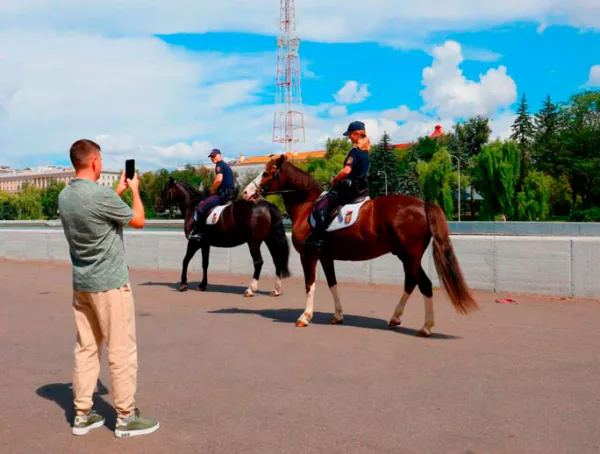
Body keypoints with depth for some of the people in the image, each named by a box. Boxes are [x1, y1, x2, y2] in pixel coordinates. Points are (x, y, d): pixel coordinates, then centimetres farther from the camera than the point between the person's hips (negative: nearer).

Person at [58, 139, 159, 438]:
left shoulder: (65, 196, 5)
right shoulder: (101, 194, -20)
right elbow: (139, 221, -5)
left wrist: (119, 191, 23)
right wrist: (134, 190, 9)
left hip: (81, 284, 8)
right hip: (110, 283, -8)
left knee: (85, 349, 13)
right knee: (122, 351, 2)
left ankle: (82, 415, 21)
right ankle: (126, 418, 10)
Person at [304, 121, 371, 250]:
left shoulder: (355, 151, -16)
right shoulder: (365, 151, 14)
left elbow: (346, 170, -27)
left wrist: (334, 180, -10)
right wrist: (338, 179, 14)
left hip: (350, 188, -11)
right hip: (360, 188, 11)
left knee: (321, 207, -16)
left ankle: (317, 239, -23)